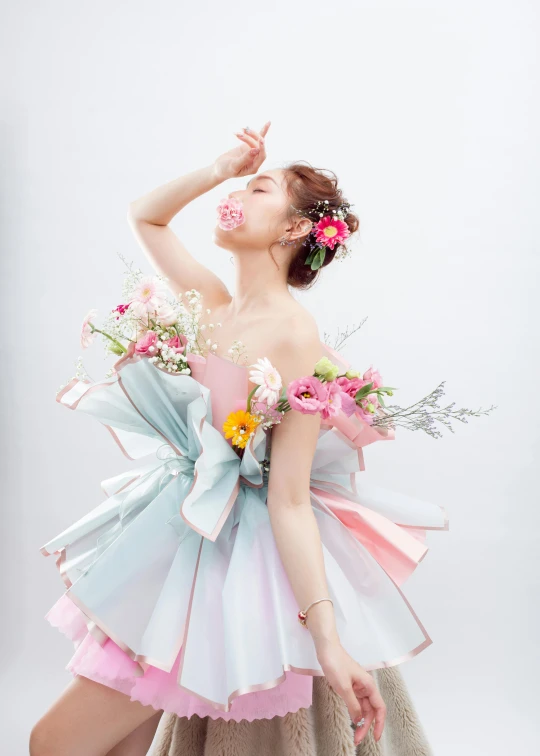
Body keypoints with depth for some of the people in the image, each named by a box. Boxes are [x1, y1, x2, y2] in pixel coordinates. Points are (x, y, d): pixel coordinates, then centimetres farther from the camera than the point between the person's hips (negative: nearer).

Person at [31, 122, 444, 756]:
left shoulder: (295, 335, -17)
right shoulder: (217, 306, 5)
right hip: (175, 536, 8)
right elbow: (143, 216, 20)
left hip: (229, 553, -7)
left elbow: (290, 499, -19)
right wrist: (222, 167, 9)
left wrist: (330, 641, -24)